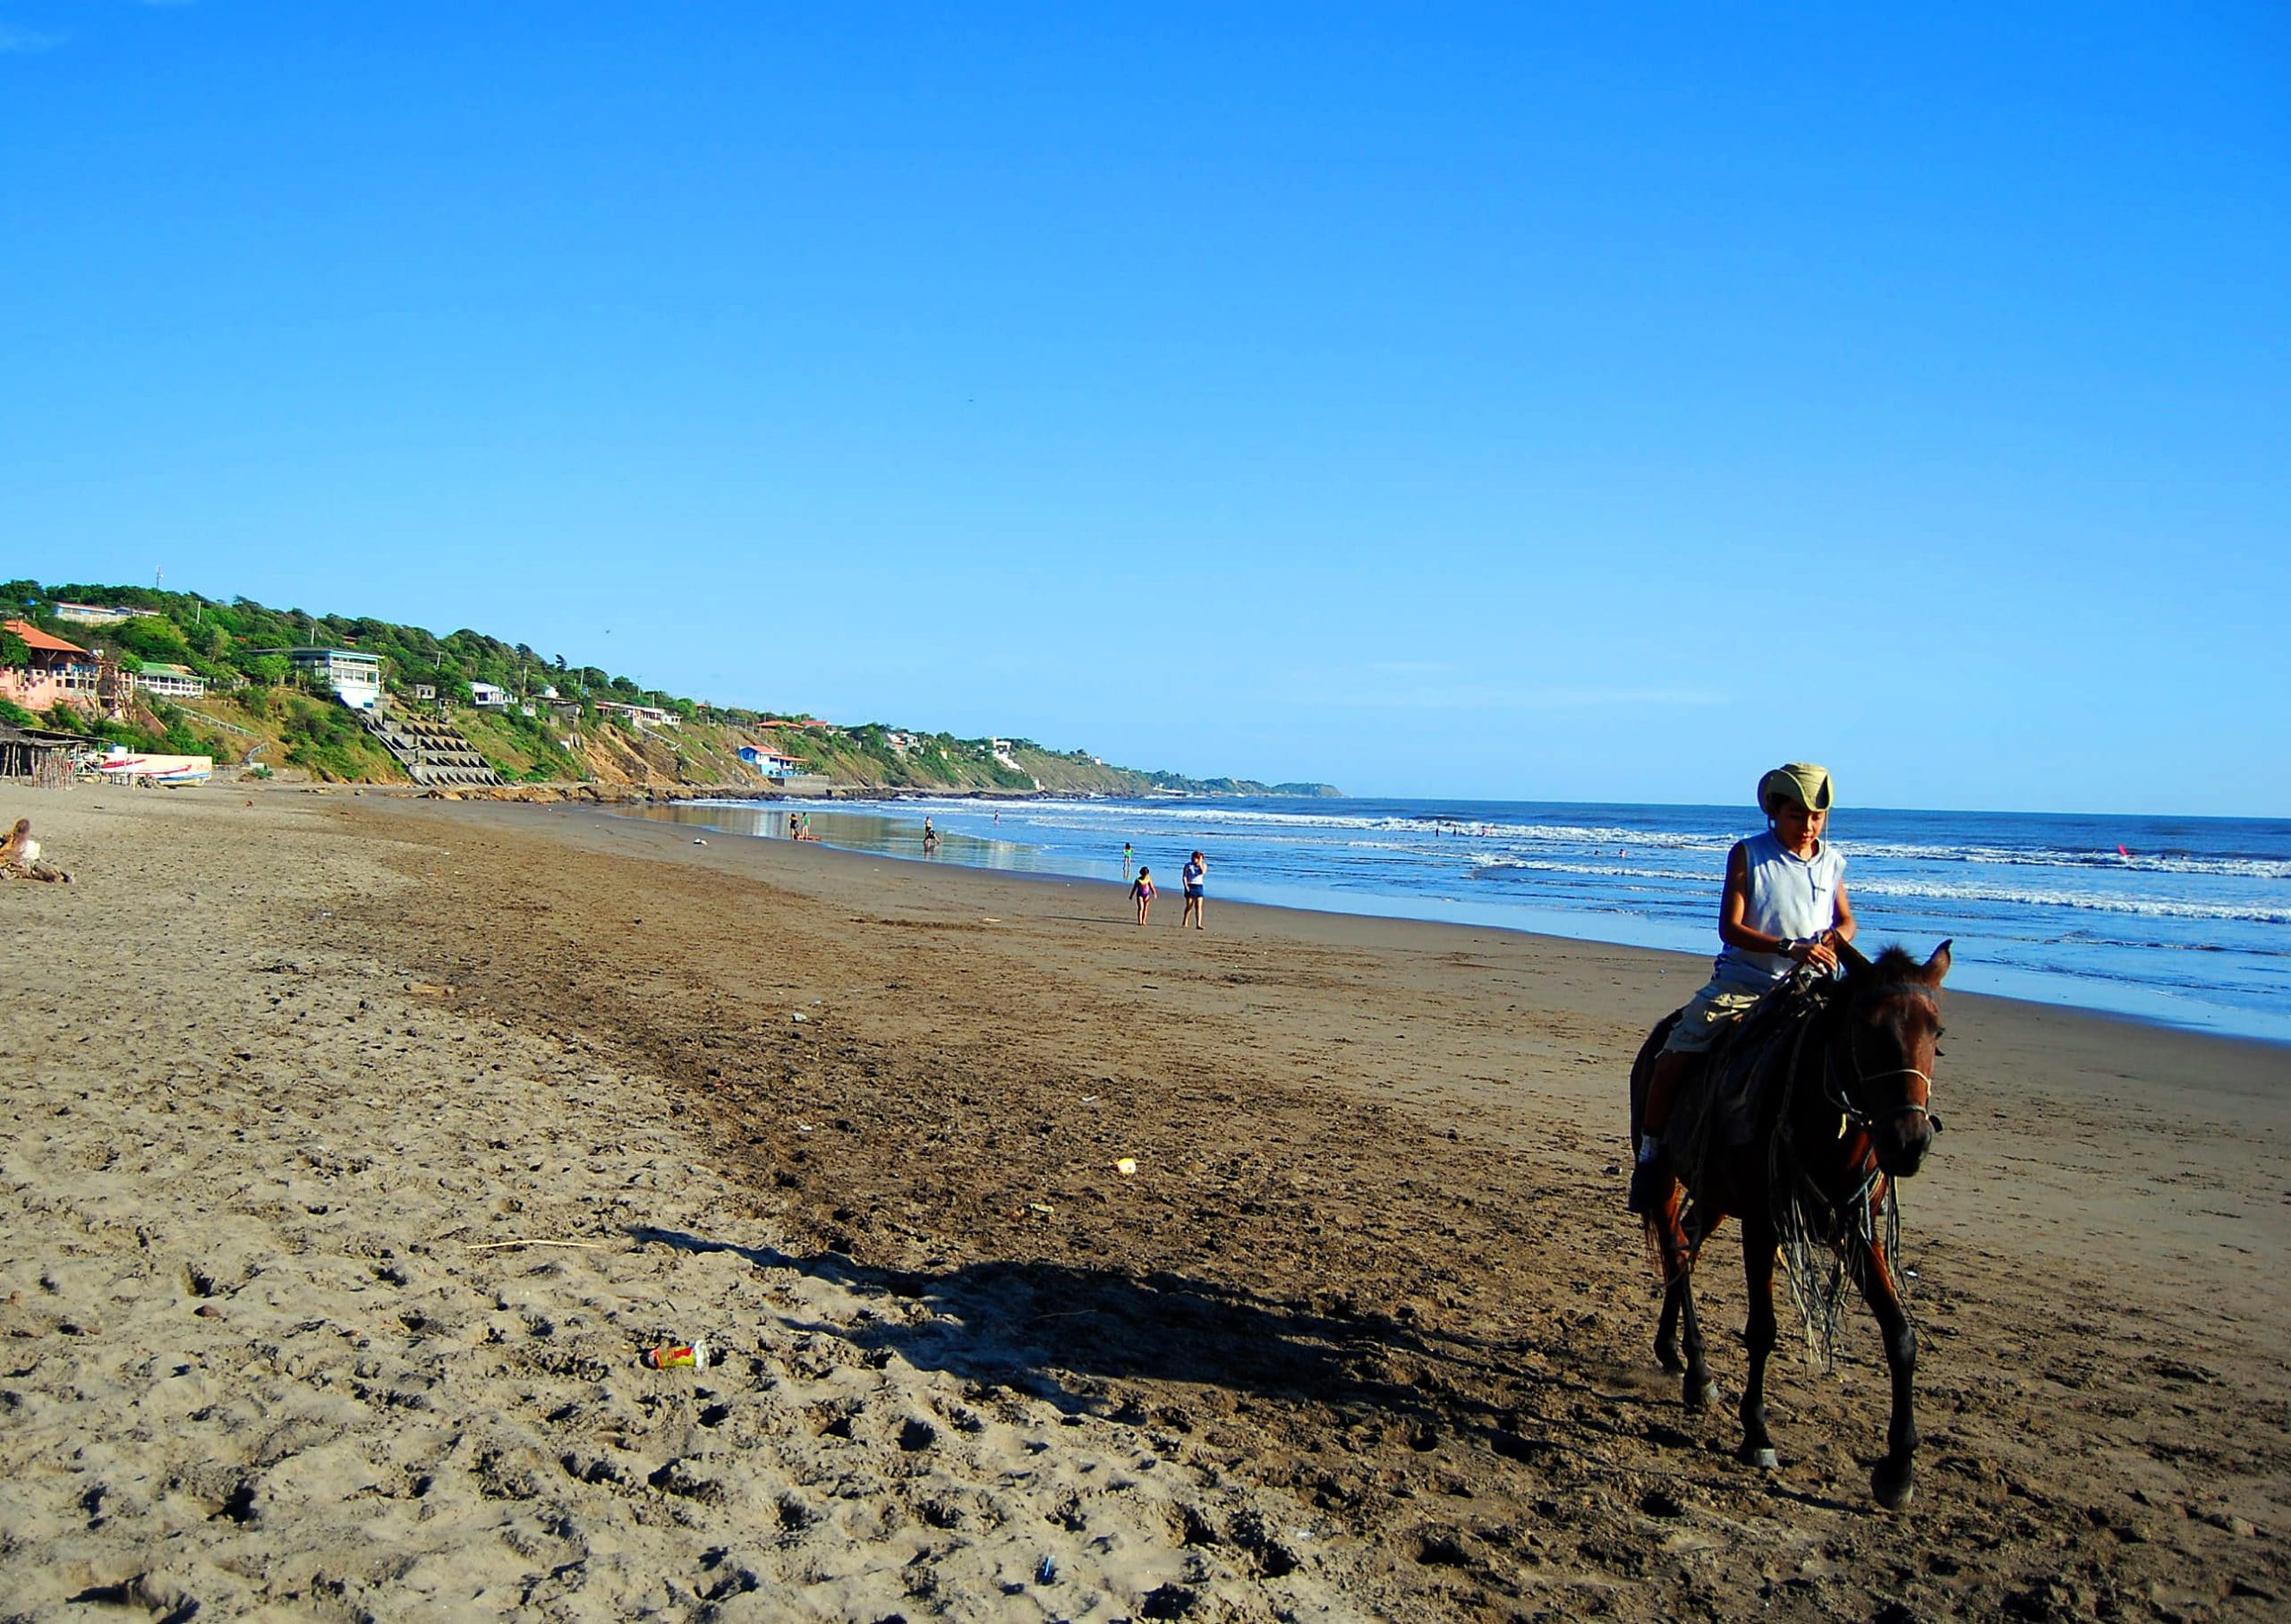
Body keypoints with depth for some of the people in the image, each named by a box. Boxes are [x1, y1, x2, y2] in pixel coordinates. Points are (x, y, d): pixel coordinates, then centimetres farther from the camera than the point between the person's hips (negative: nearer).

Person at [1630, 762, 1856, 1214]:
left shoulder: (1831, 861, 8)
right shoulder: (1748, 855, -4)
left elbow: (1846, 920, 18)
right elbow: (1730, 928, -11)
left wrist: (1835, 936, -8)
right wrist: (1791, 947, -25)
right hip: (1740, 983, -3)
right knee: (1676, 1054, -16)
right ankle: (1651, 1152, 2)